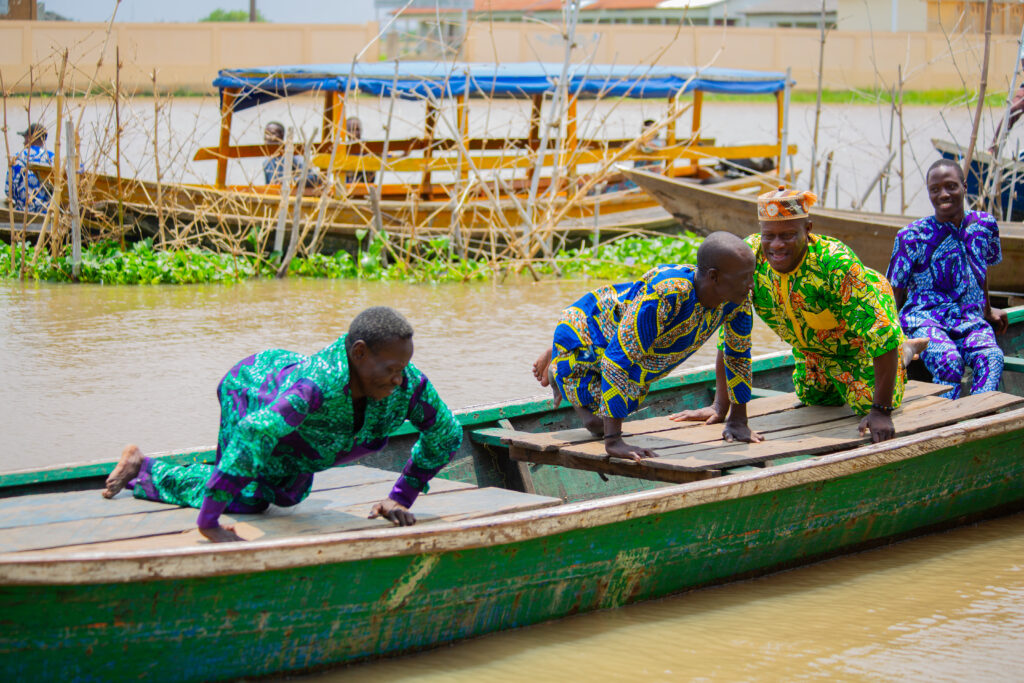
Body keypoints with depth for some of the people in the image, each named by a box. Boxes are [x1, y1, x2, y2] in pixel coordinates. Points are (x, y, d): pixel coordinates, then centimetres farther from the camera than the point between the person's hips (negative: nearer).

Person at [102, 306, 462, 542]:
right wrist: (208, 524, -60)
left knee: (287, 496, 23)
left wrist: (401, 499, -13)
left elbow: (447, 436, -14)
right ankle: (142, 467, 12)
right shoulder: (318, 383, -51)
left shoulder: (409, 386, -33)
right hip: (250, 392, -6)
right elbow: (253, 436, -59)